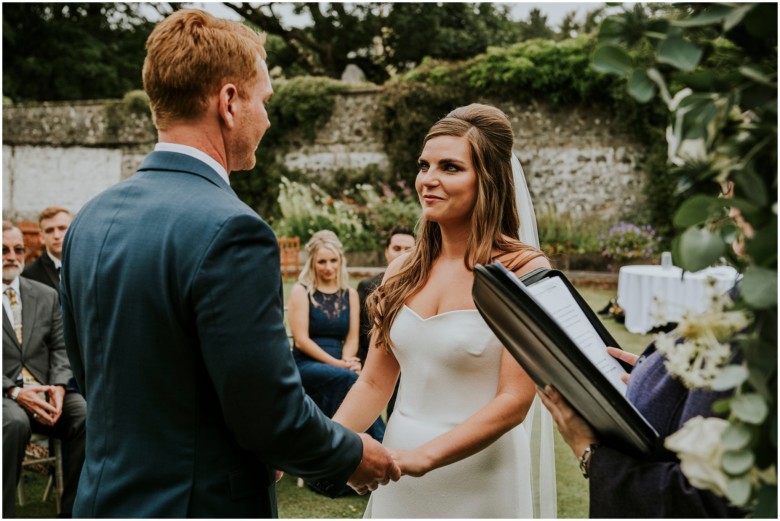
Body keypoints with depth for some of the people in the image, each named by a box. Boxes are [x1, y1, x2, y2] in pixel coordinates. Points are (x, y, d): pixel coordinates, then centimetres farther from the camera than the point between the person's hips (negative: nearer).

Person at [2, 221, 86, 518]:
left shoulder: (47, 296, 15)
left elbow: (60, 349, 9)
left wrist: (58, 387, -11)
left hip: (45, 391, 4)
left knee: (88, 417, -25)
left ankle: (73, 510, -12)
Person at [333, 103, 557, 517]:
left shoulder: (523, 271, -13)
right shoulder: (403, 272, 2)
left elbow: (514, 401, -16)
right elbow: (374, 383, 6)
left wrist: (421, 458, -24)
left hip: (477, 482, -4)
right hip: (398, 482, 5)